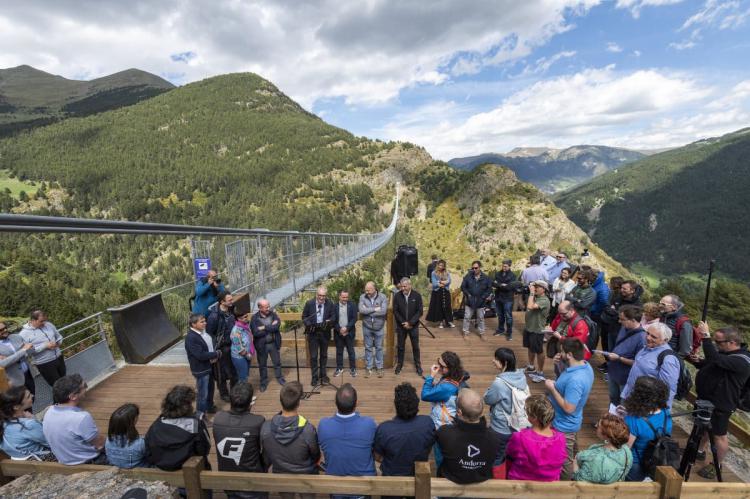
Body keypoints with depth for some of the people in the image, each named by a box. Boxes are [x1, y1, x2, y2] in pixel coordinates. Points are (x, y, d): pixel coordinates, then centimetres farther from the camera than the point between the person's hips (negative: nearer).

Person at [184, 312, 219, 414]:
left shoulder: (203, 331, -2)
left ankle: (210, 407, 46)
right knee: (203, 394, 6)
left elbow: (211, 345, 9)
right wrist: (216, 354, -18)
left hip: (209, 366, 8)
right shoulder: (191, 338, -27)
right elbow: (200, 355, -30)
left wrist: (214, 356, -9)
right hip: (201, 370, -8)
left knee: (210, 389, 25)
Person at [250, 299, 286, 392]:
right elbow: (256, 333, -24)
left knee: (277, 362, 17)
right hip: (261, 345, -2)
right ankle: (263, 382, 37)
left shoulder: (273, 314, -8)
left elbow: (277, 326, -21)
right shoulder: (254, 318, -15)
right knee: (262, 365, 17)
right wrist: (271, 328, -22)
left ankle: (280, 378, 39)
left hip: (273, 343, 2)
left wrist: (264, 327, -24)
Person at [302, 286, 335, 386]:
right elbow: (304, 316, -1)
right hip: (312, 333, -1)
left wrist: (328, 322, -22)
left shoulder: (330, 304, -8)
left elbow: (333, 316, -2)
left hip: (325, 333, 2)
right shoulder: (309, 303, -9)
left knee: (324, 355, 16)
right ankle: (315, 377, 16)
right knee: (313, 356, 3)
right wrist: (308, 324, -18)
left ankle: (323, 375, 32)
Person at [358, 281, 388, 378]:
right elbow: (361, 310, -20)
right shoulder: (362, 297, -7)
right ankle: (368, 368, 25)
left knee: (379, 348, 12)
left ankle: (379, 368, 25)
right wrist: (375, 309, -21)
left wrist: (368, 311, -19)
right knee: (368, 348, 12)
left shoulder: (383, 297, -12)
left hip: (379, 327, -1)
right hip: (367, 327, 1)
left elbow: (383, 311, -23)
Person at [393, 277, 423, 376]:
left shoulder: (417, 296, -11)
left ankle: (418, 365, 27)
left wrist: (410, 323, -16)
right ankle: (399, 364, 29)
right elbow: (395, 311, -5)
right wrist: (403, 323, -12)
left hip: (413, 326, 0)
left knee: (415, 346, 11)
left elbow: (419, 311, -10)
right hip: (401, 325, 1)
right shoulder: (397, 296, -9)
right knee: (400, 346, 12)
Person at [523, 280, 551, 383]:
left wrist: (531, 293, -28)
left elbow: (530, 307, -35)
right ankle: (530, 367, 41)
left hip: (537, 330, -9)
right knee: (530, 348, 23)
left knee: (539, 352, 7)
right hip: (528, 328, 9)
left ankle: (540, 373, 22)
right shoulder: (535, 297, 4)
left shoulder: (544, 300, -23)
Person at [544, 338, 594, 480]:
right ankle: (570, 477, 52)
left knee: (564, 460, 15)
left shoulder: (575, 380, -38)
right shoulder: (586, 366, -8)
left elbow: (568, 408, -31)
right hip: (572, 422, 10)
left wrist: (552, 388, -24)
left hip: (565, 425, -10)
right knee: (571, 453, 31)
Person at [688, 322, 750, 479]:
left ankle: (717, 465, 26)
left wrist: (705, 336, -43)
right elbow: (709, 365, 15)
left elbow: (715, 359, -45)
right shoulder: (724, 352, 1)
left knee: (719, 435, 9)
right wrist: (697, 361, -8)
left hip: (721, 405, -9)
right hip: (706, 399, 9)